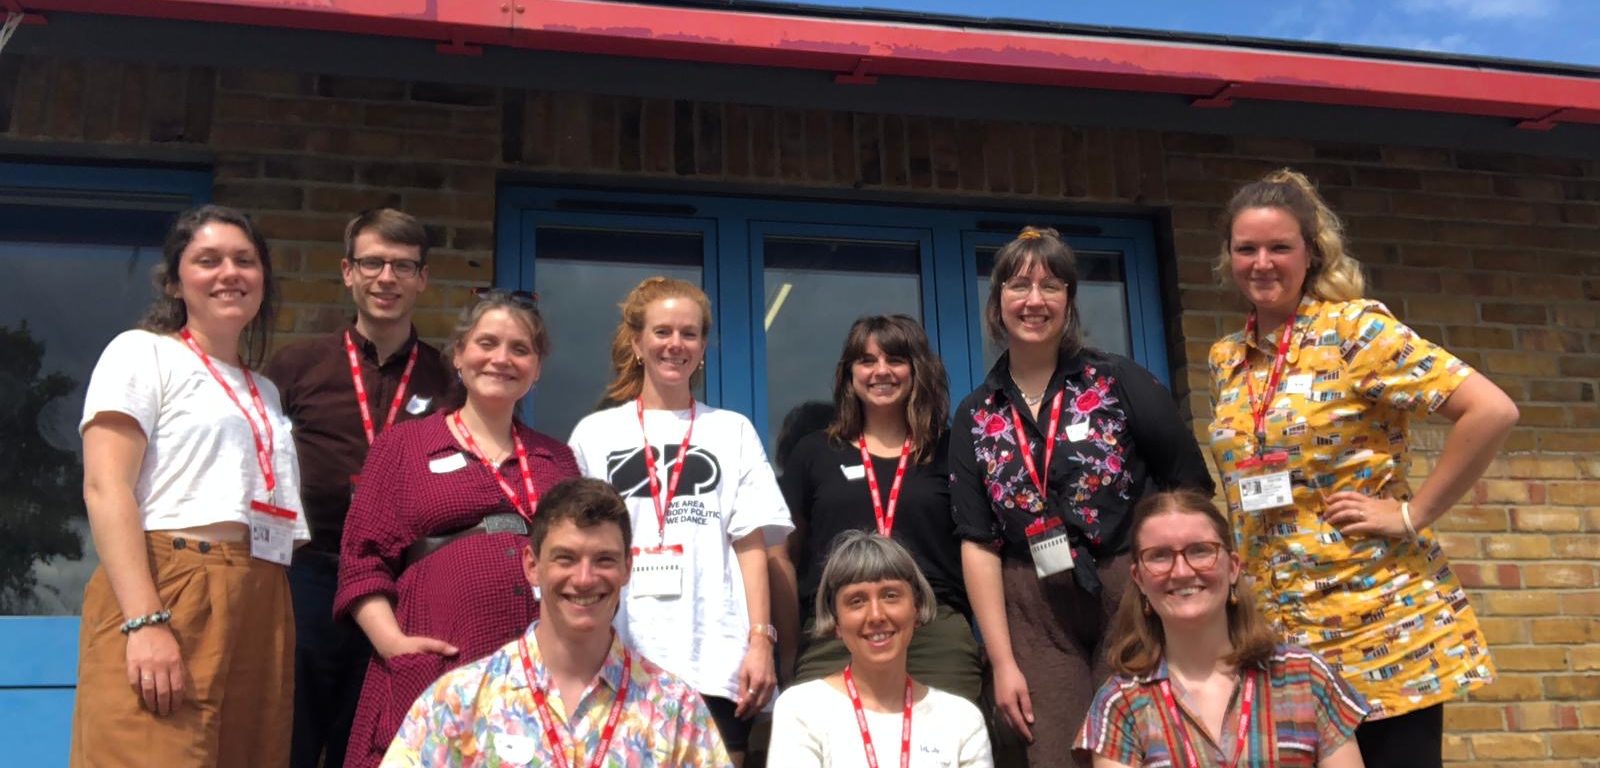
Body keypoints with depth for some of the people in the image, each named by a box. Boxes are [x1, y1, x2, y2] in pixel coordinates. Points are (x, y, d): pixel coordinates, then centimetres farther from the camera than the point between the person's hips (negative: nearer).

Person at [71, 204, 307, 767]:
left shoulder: (266, 393, 22)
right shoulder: (142, 353, 3)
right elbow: (105, 490, -9)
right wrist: (145, 622, -20)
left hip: (262, 611, 6)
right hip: (165, 596, -6)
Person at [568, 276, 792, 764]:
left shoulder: (734, 432, 11)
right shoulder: (595, 433, 11)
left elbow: (750, 544, 6)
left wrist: (761, 640, -4)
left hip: (715, 660, 0)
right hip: (617, 660, 0)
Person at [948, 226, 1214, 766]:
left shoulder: (1119, 382, -2)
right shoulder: (976, 417, 5)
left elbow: (1193, 492, 0)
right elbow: (978, 543, 2)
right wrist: (1002, 662, -3)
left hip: (1133, 598, -1)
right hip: (1035, 615, 2)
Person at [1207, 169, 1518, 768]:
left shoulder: (1354, 329, -10)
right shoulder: (1225, 360, 9)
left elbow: (1492, 411, -17)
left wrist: (1411, 516, -15)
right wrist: (1244, 573, 10)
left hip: (1382, 621, -5)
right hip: (1281, 628, 6)